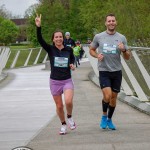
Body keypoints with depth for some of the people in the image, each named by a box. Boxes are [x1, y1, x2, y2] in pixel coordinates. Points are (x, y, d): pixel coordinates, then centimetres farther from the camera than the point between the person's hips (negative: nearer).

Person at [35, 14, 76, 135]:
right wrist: (38, 27, -34)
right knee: (59, 106, 6)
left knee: (68, 101, -23)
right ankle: (63, 125, 29)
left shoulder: (69, 50, -1)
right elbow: (40, 40, -21)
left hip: (67, 81, 0)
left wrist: (72, 64, -1)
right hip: (55, 81, 0)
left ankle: (70, 117, 8)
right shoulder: (50, 49, -5)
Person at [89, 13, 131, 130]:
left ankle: (109, 120, 27)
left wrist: (124, 50, -15)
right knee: (107, 96, -16)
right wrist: (97, 55, -7)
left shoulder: (122, 38, 3)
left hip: (117, 72, 2)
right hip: (104, 71, -2)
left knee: (114, 97, 8)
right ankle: (104, 116, 9)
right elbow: (91, 50, 14)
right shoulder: (98, 37, 0)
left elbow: (128, 57, 6)